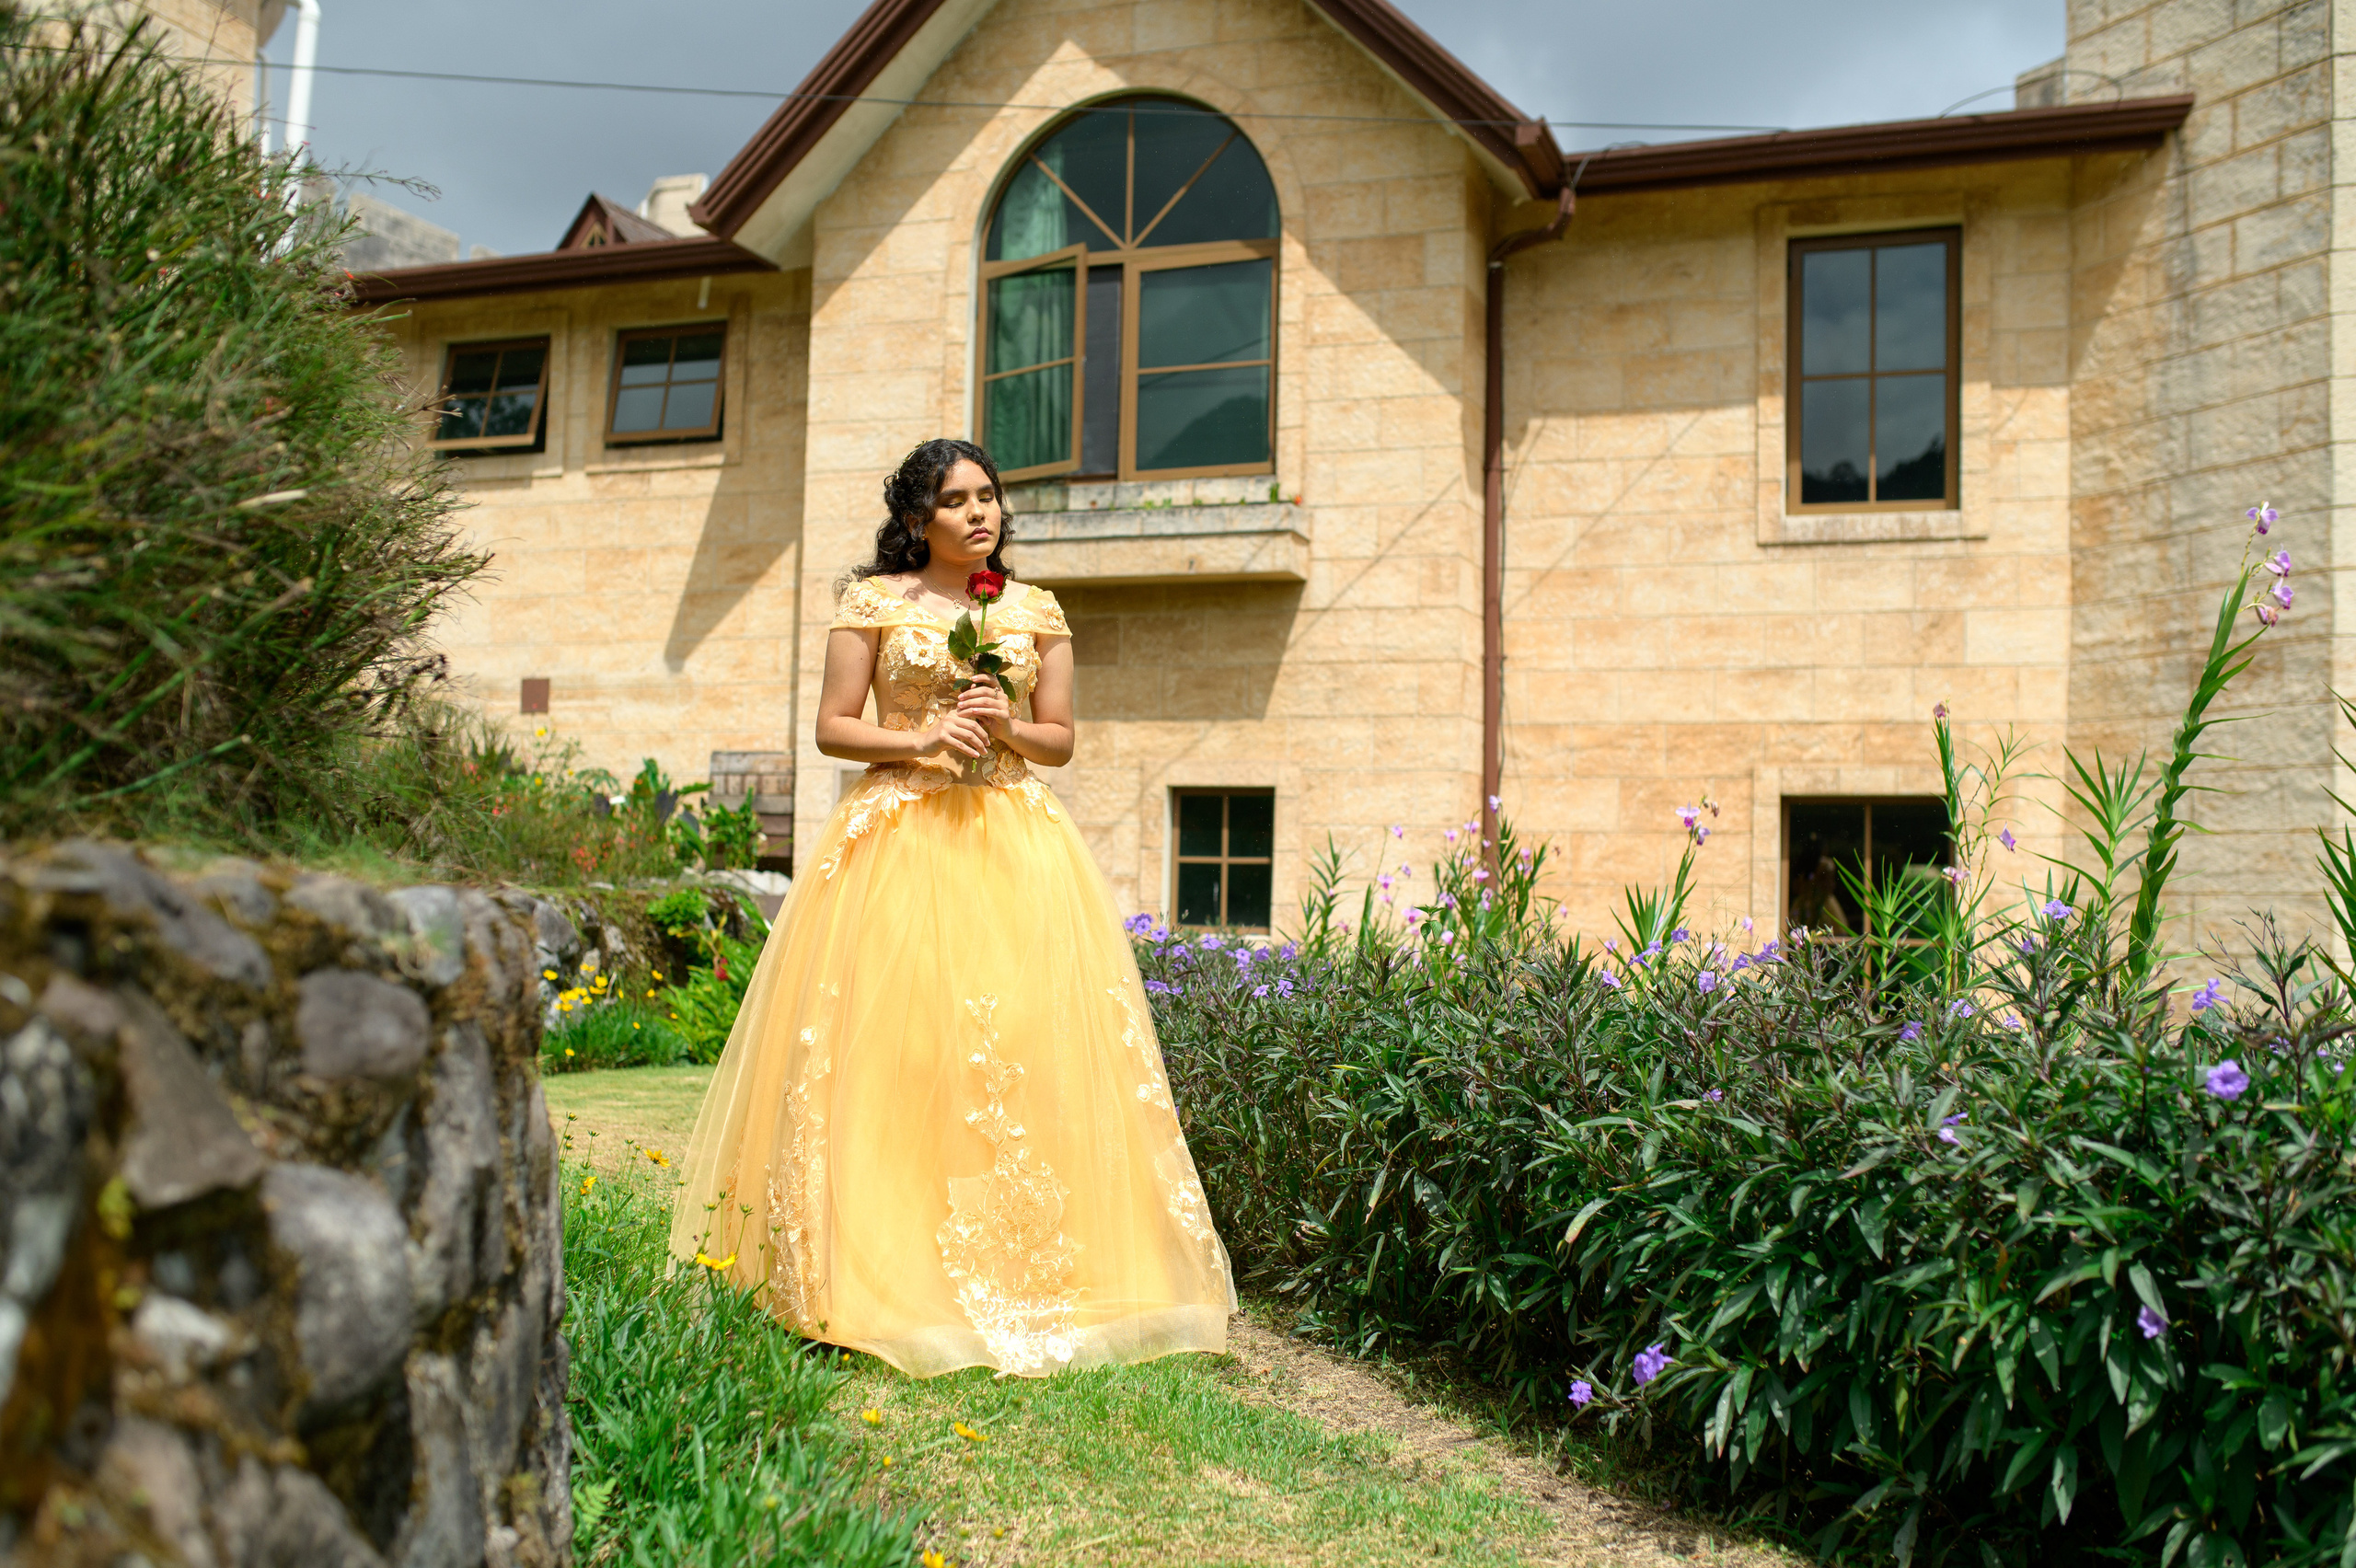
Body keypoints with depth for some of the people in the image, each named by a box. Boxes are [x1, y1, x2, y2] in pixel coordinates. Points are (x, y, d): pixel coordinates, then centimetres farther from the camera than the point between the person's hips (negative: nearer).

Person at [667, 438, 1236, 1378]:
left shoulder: (1036, 612, 12)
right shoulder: (873, 602, 7)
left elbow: (1060, 740, 13)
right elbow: (832, 727, 4)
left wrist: (1006, 727, -7)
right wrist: (921, 741, -11)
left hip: (1013, 839, 2)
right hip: (896, 834, -2)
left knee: (1024, 1042, -4)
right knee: (890, 1043, -7)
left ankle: (1019, 1273, 5)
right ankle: (883, 1271, 2)